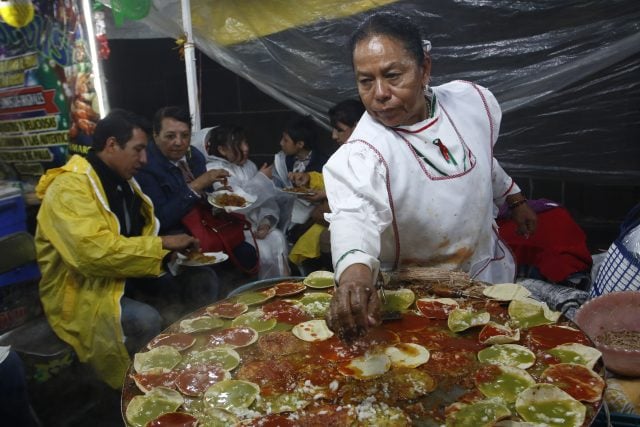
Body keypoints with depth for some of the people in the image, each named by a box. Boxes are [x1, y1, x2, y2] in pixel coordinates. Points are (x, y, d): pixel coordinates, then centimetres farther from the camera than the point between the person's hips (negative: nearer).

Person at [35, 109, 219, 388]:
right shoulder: (70, 187, -21)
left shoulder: (121, 180, 8)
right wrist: (162, 244, -25)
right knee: (147, 321, -35)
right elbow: (95, 252, -35)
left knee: (203, 281, -3)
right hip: (84, 291, -8)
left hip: (128, 277, 9)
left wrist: (172, 250, -2)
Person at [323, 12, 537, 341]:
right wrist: (355, 272, -68)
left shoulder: (474, 101, -12)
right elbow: (354, 216, -49)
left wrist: (515, 200, 18)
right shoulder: (361, 155, -30)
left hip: (490, 273, 5)